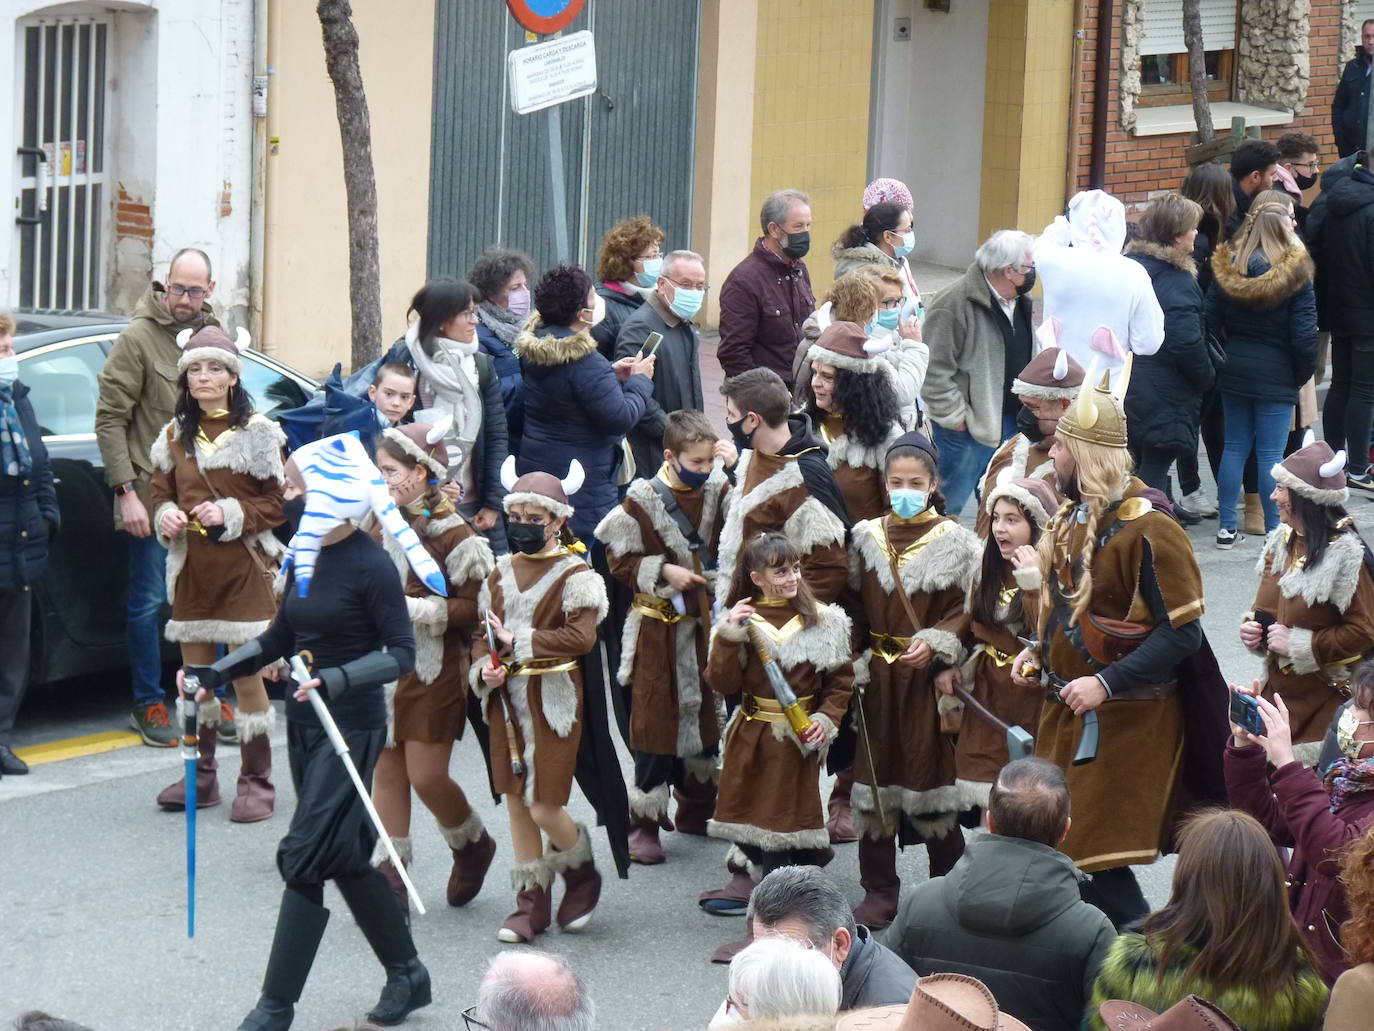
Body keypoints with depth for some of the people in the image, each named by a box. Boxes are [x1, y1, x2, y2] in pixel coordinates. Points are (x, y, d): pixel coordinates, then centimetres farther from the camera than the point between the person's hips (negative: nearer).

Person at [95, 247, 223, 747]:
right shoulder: (138, 338, -8)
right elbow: (110, 419, -9)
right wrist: (126, 492, -15)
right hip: (152, 495, -5)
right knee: (149, 602, 2)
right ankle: (148, 705, 13)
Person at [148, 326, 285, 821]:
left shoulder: (257, 432, -3)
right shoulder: (176, 434, 10)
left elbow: (278, 502, -4)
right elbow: (161, 490, 17)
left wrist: (231, 513, -17)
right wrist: (165, 515, -5)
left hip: (243, 567, -5)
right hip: (191, 567, 5)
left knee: (246, 673, -5)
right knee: (194, 674, 9)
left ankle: (256, 782, 2)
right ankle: (200, 778, 19)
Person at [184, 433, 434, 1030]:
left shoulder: (369, 566, -16)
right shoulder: (304, 555, 6)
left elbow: (402, 654, -16)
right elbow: (280, 639, 15)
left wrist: (336, 679, -28)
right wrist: (215, 675, 6)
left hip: (352, 728, -8)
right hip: (305, 723, 8)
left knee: (305, 858, -8)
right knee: (346, 856, 13)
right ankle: (406, 974, 27)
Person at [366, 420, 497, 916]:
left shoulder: (452, 534, -15)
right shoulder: (378, 521, 5)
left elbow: (475, 607, -16)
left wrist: (410, 609, -22)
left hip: (431, 669, -6)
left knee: (427, 776, -3)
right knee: (386, 769, 9)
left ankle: (472, 843, 26)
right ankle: (390, 876, 17)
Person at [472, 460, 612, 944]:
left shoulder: (574, 575, -8)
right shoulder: (501, 572, 10)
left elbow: (581, 635, -20)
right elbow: (483, 633, 11)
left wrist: (519, 642, -20)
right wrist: (485, 668, -10)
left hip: (553, 700, -6)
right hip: (507, 700, 6)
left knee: (544, 807, -7)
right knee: (516, 801, 9)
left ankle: (582, 873, 23)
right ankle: (531, 900, 20)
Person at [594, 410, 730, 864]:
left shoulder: (719, 491, 2)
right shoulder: (643, 502, -11)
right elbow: (620, 561, -7)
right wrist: (664, 571, -20)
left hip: (707, 622, 5)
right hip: (660, 629, -5)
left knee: (707, 716, 13)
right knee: (657, 721, -3)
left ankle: (697, 810, 28)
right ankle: (644, 824, 4)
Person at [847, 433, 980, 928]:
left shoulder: (954, 540, -2)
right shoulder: (866, 538, 7)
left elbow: (967, 609, -3)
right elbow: (855, 608, 11)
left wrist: (935, 642, -18)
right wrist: (854, 664, 0)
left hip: (930, 676, -3)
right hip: (878, 677, 3)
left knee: (932, 771, -2)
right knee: (876, 772, 4)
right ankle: (879, 891, 13)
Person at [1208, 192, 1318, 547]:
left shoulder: (1227, 265, -2)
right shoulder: (1294, 272, -14)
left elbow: (1211, 321, -1)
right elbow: (1304, 334, -14)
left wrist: (1225, 358, 11)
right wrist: (1303, 373, 2)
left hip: (1233, 371, 4)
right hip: (1276, 377, -4)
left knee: (1234, 447, 12)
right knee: (1271, 454, 1)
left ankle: (1227, 528, 13)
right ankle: (1274, 530, 7)